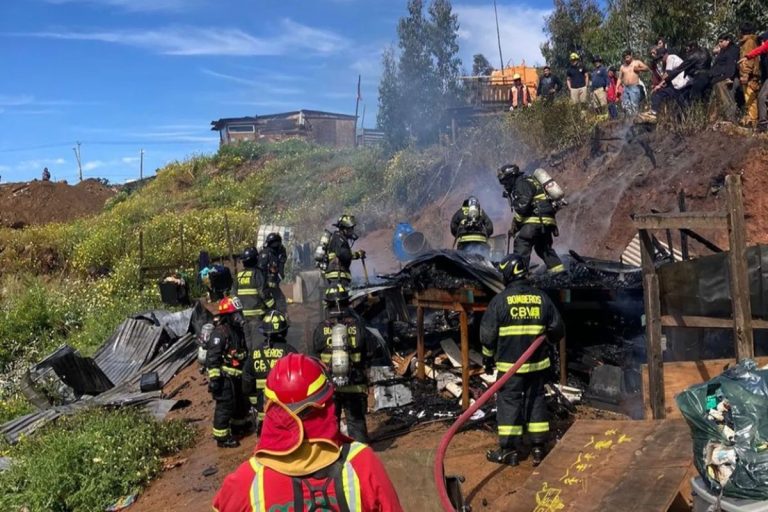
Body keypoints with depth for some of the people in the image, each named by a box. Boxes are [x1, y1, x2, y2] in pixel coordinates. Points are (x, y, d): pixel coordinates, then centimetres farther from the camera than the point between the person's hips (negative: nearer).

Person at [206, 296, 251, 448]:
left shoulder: (238, 330, 8)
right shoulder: (220, 332, -21)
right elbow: (212, 357, -24)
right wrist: (214, 378, -26)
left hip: (236, 375, 9)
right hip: (224, 377, -9)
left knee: (241, 401, 22)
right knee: (225, 406, -3)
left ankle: (239, 426, 42)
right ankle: (222, 437, 8)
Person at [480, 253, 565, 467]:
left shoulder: (500, 300, -9)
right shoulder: (542, 298, 2)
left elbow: (487, 334, -7)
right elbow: (557, 329, 9)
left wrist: (488, 358, 7)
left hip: (509, 363, -3)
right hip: (538, 362, 4)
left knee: (509, 402, 5)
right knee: (536, 401, 13)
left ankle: (510, 450, 9)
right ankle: (539, 448, 17)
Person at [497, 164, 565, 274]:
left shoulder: (523, 183, -4)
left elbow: (522, 207, -18)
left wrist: (515, 224, -9)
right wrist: (516, 225, 14)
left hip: (537, 219, -10)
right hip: (547, 220, 10)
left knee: (521, 242, -15)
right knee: (543, 247, 18)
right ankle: (559, 270, 15)